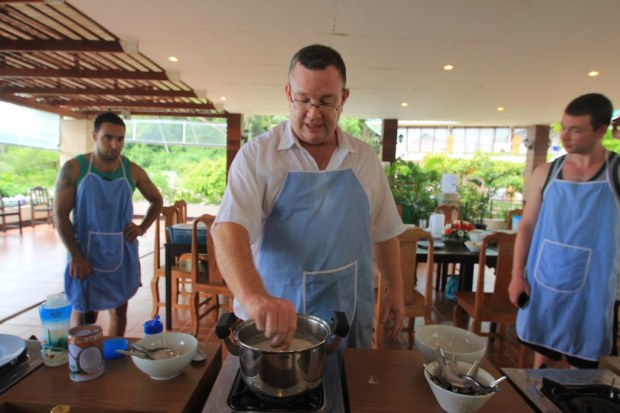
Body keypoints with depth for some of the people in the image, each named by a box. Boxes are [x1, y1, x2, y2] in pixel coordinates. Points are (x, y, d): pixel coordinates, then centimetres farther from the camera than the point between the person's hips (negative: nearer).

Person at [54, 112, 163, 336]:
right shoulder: (73, 169, -7)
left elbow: (157, 200, 13)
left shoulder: (132, 171, -1)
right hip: (86, 254, -2)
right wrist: (75, 255, -12)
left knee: (119, 311, 13)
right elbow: (60, 214, -7)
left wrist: (142, 228, -2)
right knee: (83, 314, 7)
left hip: (123, 255, 3)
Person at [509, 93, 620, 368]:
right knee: (544, 355, 16)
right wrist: (517, 275, 0)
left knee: (584, 365, 10)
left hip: (589, 292, -2)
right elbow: (527, 225, 5)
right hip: (542, 286, 2)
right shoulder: (546, 173, 2)